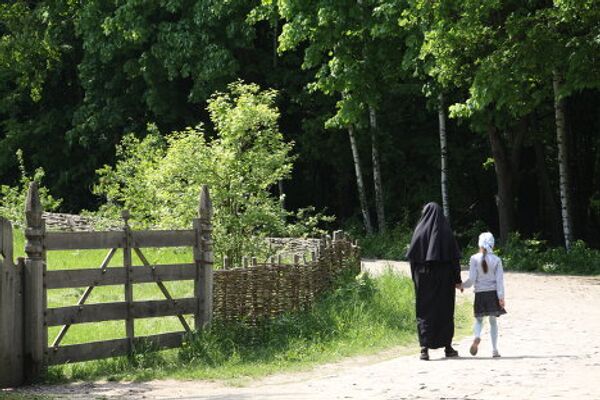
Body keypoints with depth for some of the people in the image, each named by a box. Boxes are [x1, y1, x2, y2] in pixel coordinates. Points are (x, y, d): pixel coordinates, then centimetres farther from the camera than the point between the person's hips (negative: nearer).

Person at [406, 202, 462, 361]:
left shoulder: (420, 231, -2)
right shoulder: (446, 231, -1)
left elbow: (412, 257, -3)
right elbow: (455, 257, -3)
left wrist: (415, 279, 5)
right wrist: (457, 279, 1)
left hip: (424, 277, -1)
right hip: (444, 278, 1)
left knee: (424, 311, 2)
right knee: (445, 310, 12)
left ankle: (425, 348, -11)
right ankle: (448, 347, 17)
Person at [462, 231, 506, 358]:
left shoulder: (474, 259, -5)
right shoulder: (496, 260, -1)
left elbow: (471, 279, -7)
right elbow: (500, 279, -4)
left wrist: (462, 285, 10)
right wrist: (501, 296, -5)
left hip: (480, 294, -1)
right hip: (493, 293, 1)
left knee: (479, 319, 11)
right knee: (493, 320, 10)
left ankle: (477, 337, -21)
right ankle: (494, 349, 9)